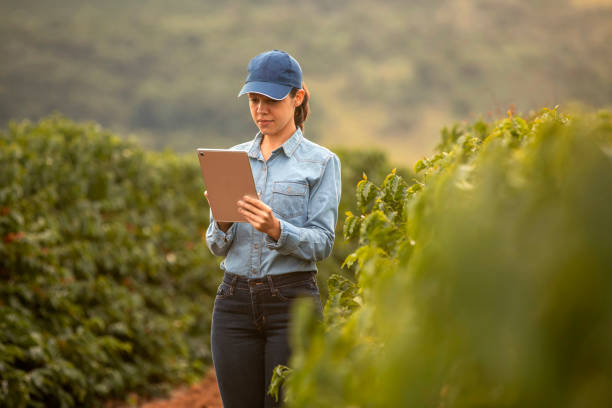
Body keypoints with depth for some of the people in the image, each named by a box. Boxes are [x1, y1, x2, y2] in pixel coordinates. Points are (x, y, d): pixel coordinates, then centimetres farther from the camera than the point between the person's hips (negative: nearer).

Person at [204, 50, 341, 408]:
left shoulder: (321, 162, 0)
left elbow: (322, 243, -7)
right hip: (235, 301, 4)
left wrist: (275, 228, -25)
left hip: (293, 301, -4)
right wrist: (223, 222, -12)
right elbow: (217, 246, 11)